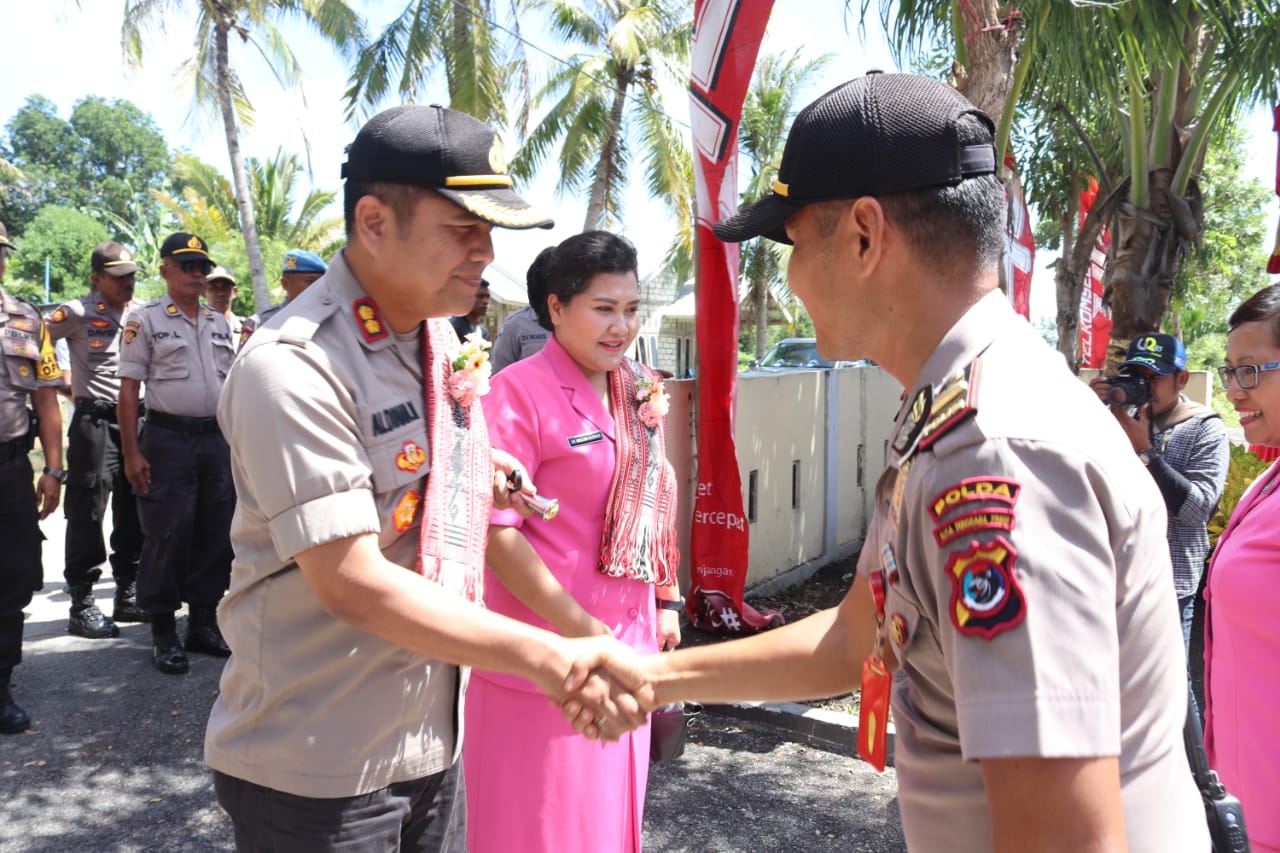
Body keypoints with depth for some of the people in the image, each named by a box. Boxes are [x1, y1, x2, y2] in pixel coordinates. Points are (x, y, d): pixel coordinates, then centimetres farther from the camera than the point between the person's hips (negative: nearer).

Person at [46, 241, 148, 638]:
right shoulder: (78, 312, -5)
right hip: (94, 422, -5)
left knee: (132, 513, 11)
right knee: (87, 515, -1)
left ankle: (129, 596, 23)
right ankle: (82, 606, 7)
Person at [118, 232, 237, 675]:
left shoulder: (219, 322, 14)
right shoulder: (145, 319, -2)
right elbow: (129, 389, -5)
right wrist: (132, 453, -12)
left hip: (217, 438, 5)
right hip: (168, 439, -5)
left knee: (216, 534, 9)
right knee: (167, 537, -1)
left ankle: (203, 622, 22)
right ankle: (164, 633, 11)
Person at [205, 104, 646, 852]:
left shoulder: (443, 340, 4)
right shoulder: (294, 367, -20)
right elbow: (349, 582, -25)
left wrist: (477, 478, 2)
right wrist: (546, 657, -28)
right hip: (316, 768, -7)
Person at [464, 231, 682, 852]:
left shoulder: (638, 392, 6)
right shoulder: (519, 392, -16)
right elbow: (496, 531, -19)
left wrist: (666, 600, 13)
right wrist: (581, 631, -18)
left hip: (629, 637, 7)